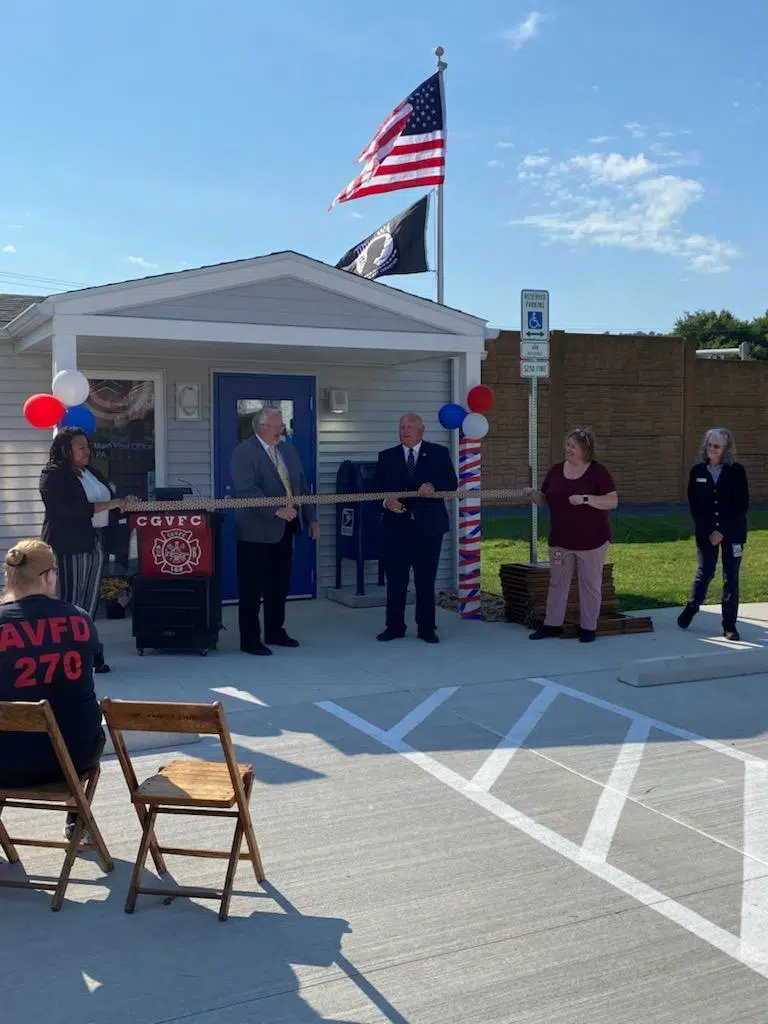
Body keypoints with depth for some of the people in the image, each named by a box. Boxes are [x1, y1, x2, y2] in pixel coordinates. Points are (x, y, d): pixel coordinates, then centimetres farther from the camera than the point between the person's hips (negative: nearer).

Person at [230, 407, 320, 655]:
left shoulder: (289, 451, 15)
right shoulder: (244, 452, -10)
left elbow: (302, 487, 17)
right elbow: (247, 490, -21)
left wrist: (311, 518, 11)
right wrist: (276, 510, -28)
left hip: (284, 529, 7)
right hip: (256, 531, -7)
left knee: (279, 585, 14)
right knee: (252, 588, -1)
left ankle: (275, 632, 25)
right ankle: (250, 639, 6)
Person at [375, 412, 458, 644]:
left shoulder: (439, 453, 6)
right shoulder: (386, 457, 10)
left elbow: (452, 483, -1)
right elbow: (377, 488, 6)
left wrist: (433, 486, -20)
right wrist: (386, 501, -14)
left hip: (427, 527, -1)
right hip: (395, 526, 1)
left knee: (426, 580, 5)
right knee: (395, 580, 3)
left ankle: (426, 628, 13)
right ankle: (395, 626, 13)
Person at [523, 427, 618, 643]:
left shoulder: (598, 472, -8)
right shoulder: (556, 471, 5)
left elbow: (613, 501, -14)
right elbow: (544, 500, 10)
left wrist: (586, 499, -26)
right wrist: (532, 494, -11)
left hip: (592, 541, -4)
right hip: (560, 540, 4)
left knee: (590, 584, 6)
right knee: (557, 582, 11)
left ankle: (589, 627, 15)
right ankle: (552, 624, 19)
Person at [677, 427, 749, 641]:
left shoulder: (736, 471, -5)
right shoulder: (697, 471, 0)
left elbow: (742, 505, -7)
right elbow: (694, 505, 1)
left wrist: (723, 531, -13)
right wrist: (709, 531, -8)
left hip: (732, 533, -1)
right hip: (706, 532, 1)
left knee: (731, 578, 2)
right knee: (704, 573, 5)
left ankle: (729, 625, 9)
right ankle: (690, 610, 28)